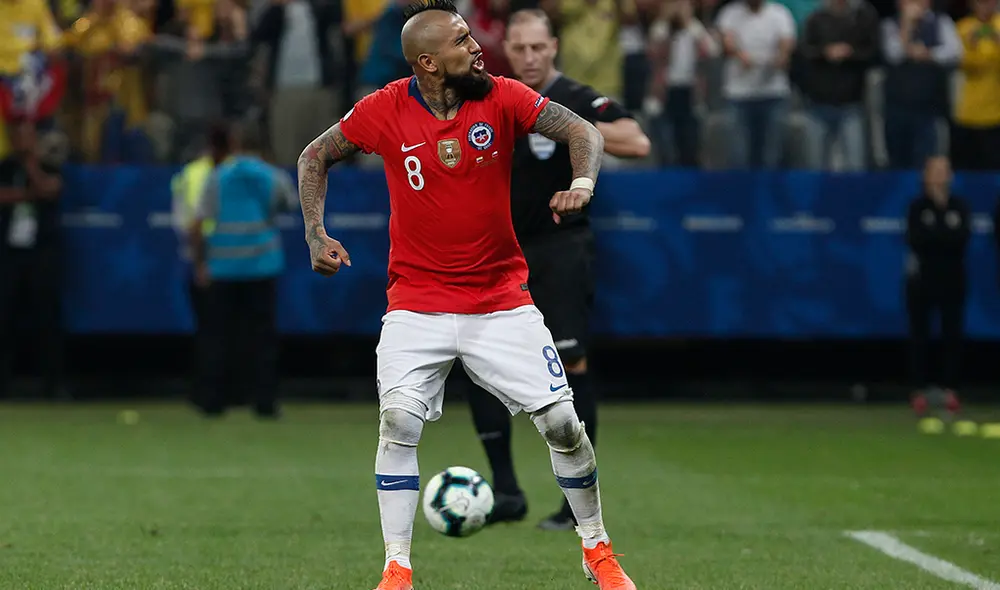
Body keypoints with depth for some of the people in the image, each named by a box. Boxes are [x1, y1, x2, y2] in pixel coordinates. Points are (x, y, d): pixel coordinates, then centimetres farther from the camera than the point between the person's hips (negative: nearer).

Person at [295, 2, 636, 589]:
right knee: (399, 418, -19)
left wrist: (582, 182, -36)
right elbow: (315, 156, 6)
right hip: (418, 304, -1)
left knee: (562, 422, -2)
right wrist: (316, 236, -4)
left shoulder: (502, 97, -8)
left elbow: (582, 131, -15)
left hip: (501, 299, 1)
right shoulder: (385, 111, -8)